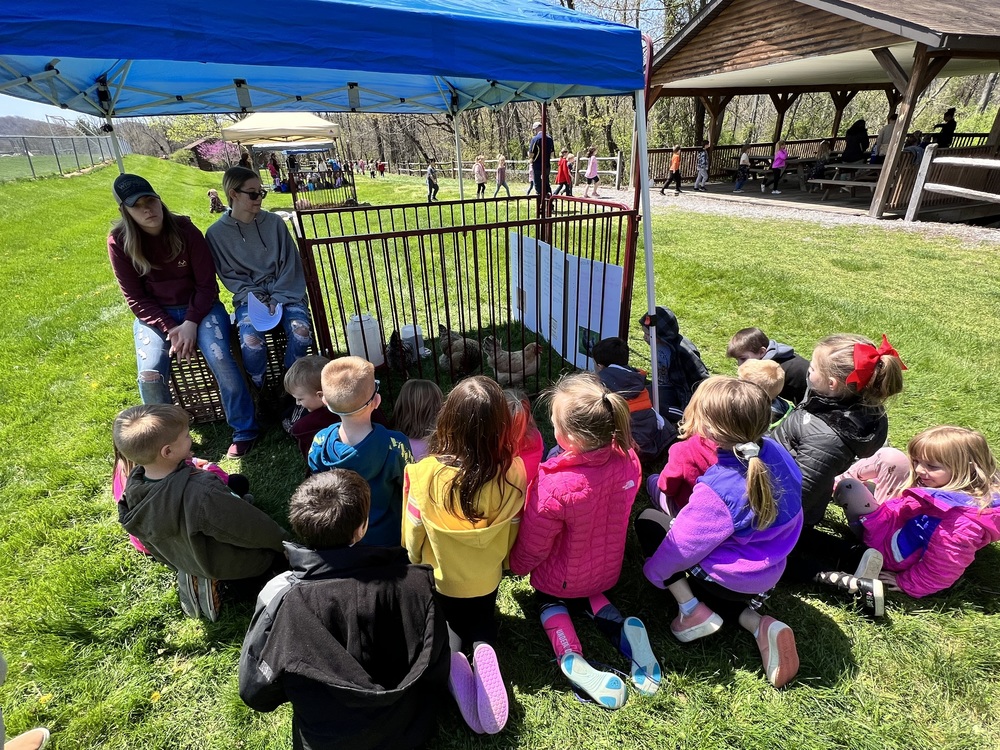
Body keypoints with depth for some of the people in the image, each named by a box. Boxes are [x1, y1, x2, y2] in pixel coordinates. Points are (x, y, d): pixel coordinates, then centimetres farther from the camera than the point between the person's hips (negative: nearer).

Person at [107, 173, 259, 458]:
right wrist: (169, 329, -17)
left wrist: (191, 323, -19)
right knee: (150, 374, -23)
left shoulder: (185, 230, -9)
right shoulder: (119, 242, -7)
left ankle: (244, 430, -9)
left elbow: (206, 283, -7)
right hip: (154, 314, 1)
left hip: (198, 306, -1)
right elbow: (136, 298, -5)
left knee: (220, 359, -27)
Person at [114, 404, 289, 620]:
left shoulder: (134, 485, -19)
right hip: (227, 564, -5)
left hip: (180, 560, 5)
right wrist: (281, 540, -9)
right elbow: (250, 528, -28)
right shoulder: (201, 494, -43)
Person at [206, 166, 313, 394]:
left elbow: (291, 264, 1)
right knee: (251, 340, -30)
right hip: (249, 296, -1)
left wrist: (277, 298, -12)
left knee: (301, 331, -29)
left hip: (285, 291, 1)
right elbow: (229, 276, 2)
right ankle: (259, 390, -3)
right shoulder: (217, 233, -1)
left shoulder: (274, 222, 2)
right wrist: (258, 299, -14)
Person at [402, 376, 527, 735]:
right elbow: (512, 531, -10)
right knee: (483, 621, 31)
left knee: (451, 622, 31)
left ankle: (451, 657, 0)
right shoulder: (512, 472, -29)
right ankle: (483, 652, -2)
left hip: (440, 578, 0)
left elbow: (413, 536, -15)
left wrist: (417, 565, 9)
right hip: (486, 577, 1)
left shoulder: (425, 474, -33)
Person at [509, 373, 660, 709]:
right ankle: (621, 629, 5)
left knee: (550, 597, 27)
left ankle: (570, 655, 2)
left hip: (562, 580, -4)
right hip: (607, 571, 4)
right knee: (587, 591, 33)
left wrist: (516, 565, 3)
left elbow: (531, 548, -21)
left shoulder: (553, 488, -40)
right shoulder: (628, 459, -25)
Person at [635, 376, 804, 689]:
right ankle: (760, 625, 9)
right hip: (768, 576, 7)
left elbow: (681, 545, -23)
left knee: (648, 520, 3)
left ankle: (693, 611, 1)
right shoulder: (774, 451, -14)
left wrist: (651, 571, -4)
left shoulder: (718, 490, -35)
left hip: (726, 581, -7)